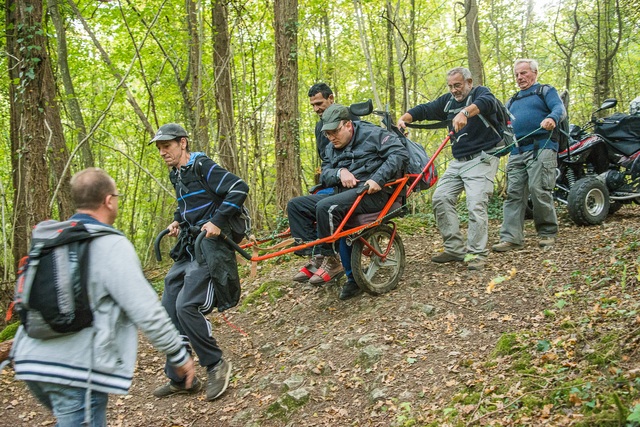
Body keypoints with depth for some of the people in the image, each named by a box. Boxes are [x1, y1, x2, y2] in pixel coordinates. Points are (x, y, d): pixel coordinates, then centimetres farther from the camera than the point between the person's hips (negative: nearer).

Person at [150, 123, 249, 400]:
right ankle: (178, 380, 15)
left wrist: (217, 221, -23)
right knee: (169, 310, 4)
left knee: (186, 306, -20)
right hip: (188, 250, 9)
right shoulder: (176, 175, 16)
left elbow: (239, 188, -19)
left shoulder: (202, 167, -10)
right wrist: (178, 222, 13)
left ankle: (216, 365, -1)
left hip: (210, 248, -9)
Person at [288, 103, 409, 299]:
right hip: (342, 194, 8)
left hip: (371, 193, -8)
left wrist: (378, 179, -21)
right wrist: (339, 172, -12)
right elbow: (324, 175, 12)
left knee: (325, 207, -33)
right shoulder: (331, 149, 20)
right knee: (295, 205, -3)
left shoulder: (372, 134, -1)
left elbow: (400, 153, -10)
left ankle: (330, 261, -18)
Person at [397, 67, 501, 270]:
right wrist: (403, 119, -12)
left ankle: (477, 254, -7)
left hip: (481, 159, -7)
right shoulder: (448, 101, 12)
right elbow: (424, 109, 9)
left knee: (476, 205, -16)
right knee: (441, 198, -2)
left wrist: (465, 112, -50)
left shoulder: (480, 92, -6)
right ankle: (455, 249, 3)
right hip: (458, 161, 7)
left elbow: (487, 102, -30)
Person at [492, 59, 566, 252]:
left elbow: (559, 108, -7)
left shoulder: (546, 91, 11)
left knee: (539, 190, -12)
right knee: (513, 194, -3)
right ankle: (511, 238, -5)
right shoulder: (513, 101, 29)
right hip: (517, 152, 6)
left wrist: (552, 118, -30)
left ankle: (547, 233, 2)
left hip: (541, 148, -5)